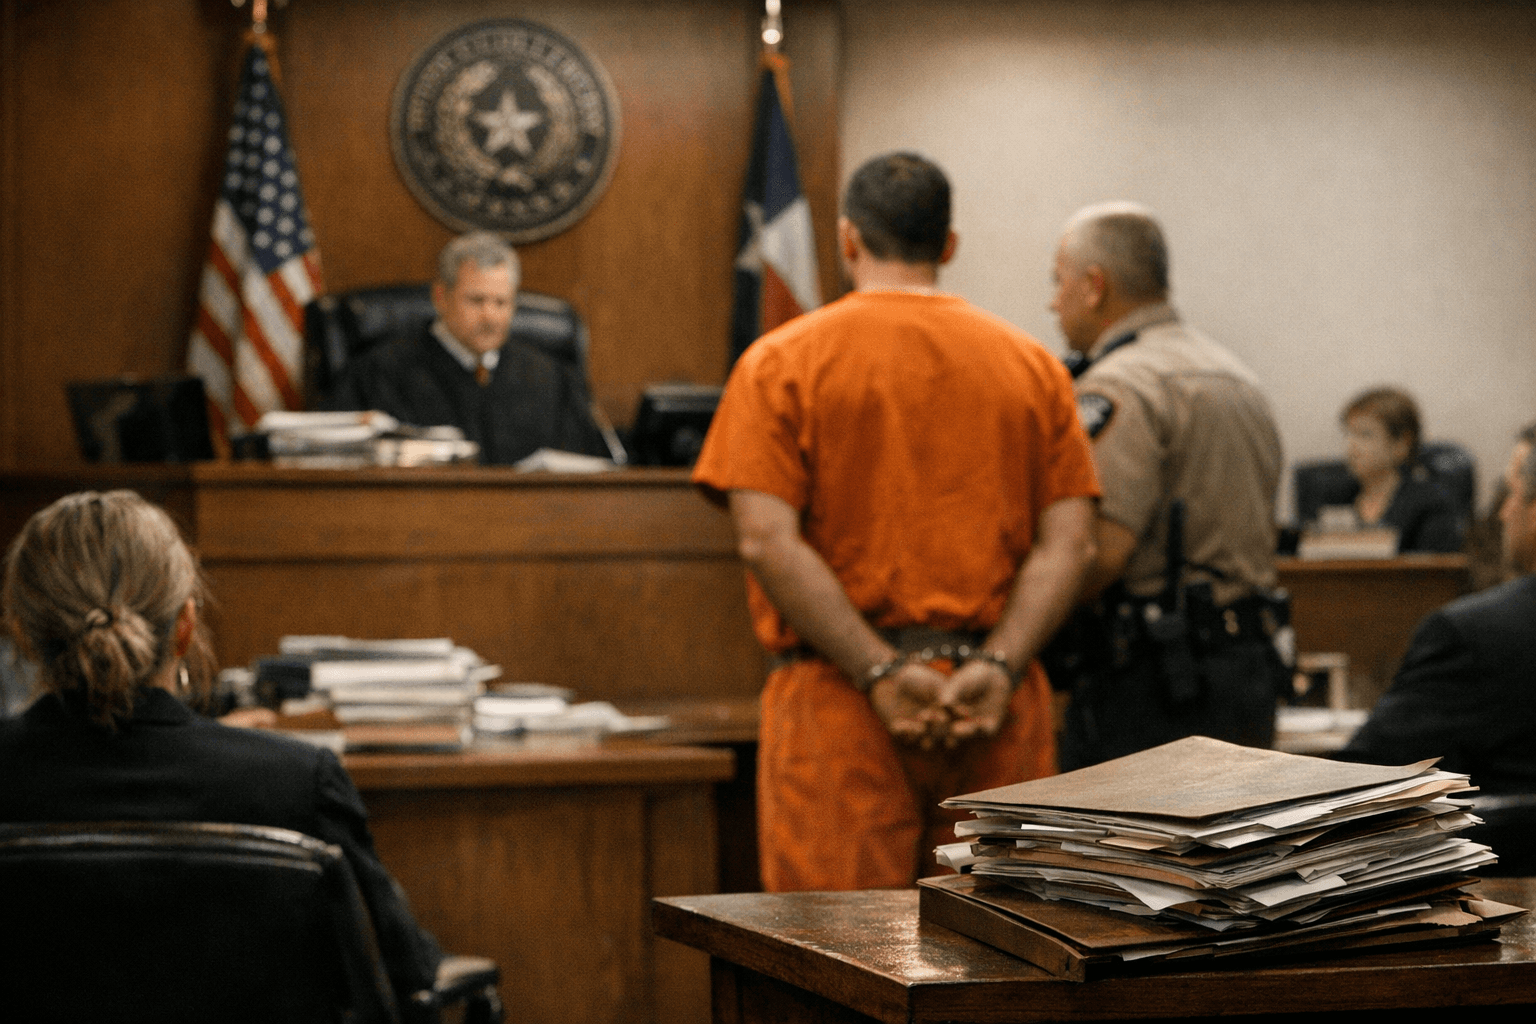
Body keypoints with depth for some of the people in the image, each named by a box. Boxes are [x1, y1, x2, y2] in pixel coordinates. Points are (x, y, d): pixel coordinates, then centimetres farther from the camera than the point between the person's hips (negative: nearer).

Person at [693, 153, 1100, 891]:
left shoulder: (782, 362, 1)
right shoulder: (1031, 365, 10)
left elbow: (768, 541, -11)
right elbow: (1069, 542, 0)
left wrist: (881, 674, -13)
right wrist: (998, 668, -8)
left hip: (841, 697, -3)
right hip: (996, 708, 3)